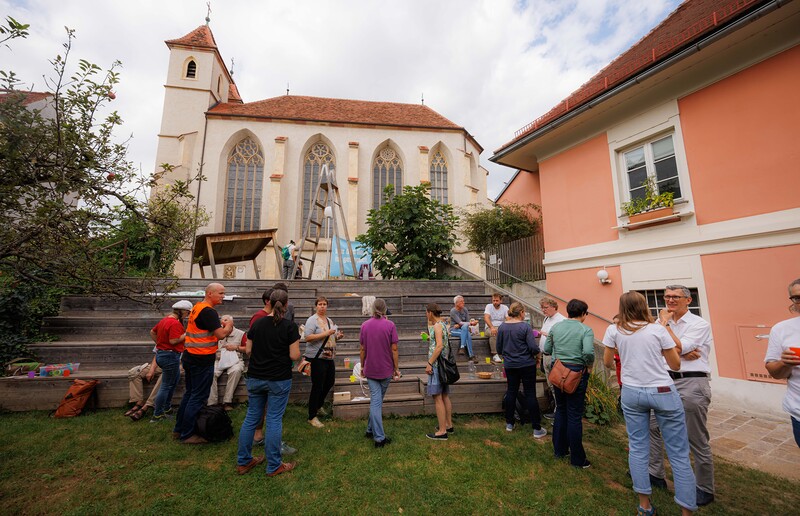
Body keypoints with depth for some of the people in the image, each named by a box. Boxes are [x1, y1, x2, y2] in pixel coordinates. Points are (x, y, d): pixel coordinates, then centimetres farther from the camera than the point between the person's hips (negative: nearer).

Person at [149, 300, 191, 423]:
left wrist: (159, 343, 21)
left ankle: (167, 407, 32)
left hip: (161, 354, 11)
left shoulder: (165, 320, 9)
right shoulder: (175, 323, -22)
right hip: (170, 356, -11)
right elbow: (173, 341, -27)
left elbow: (152, 332, 19)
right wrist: (186, 334, -16)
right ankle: (157, 415, 12)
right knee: (166, 386, 2)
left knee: (175, 379, 24)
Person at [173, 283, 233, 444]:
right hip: (202, 360, -10)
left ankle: (179, 429, 33)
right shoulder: (208, 311, -20)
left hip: (190, 358, 10)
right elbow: (221, 334, -24)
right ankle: (187, 435, 13)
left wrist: (223, 326, 3)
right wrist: (228, 326, -4)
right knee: (198, 398, 3)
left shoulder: (197, 307, 11)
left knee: (190, 393, 21)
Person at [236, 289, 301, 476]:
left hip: (255, 378, 5)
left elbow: (248, 350, 6)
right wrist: (297, 346, 5)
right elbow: (294, 356, -15)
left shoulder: (257, 323, 0)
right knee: (274, 420, 6)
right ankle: (273, 466, 19)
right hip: (279, 380, -4)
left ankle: (243, 462, 30)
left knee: (251, 418, 17)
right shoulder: (289, 326, -14)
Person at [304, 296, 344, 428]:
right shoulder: (312, 320, -11)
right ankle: (312, 417, 14)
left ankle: (319, 405, 42)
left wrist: (338, 336, 1)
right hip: (317, 358, -8)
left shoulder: (329, 321, 13)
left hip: (329, 357, 8)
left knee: (329, 382, 19)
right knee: (317, 386, 0)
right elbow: (308, 338, -22)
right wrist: (326, 334, -26)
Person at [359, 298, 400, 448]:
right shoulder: (390, 325, -11)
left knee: (375, 401, 7)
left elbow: (362, 349, 2)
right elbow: (394, 349, -10)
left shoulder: (365, 325, -3)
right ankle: (371, 429, 26)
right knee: (378, 400, 16)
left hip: (370, 369, 1)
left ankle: (379, 437, 11)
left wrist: (362, 366, 14)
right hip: (386, 369, -1)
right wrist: (396, 369, -1)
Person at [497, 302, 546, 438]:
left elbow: (499, 349, 5)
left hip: (510, 365, 4)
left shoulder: (502, 327, -1)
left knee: (511, 392, 14)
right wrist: (537, 355, 5)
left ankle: (509, 423, 23)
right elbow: (534, 348, -16)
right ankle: (537, 429, 13)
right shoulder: (525, 327, -14)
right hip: (527, 365, -4)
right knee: (530, 394, 5)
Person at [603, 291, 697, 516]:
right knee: (679, 453, 8)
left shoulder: (614, 330, -2)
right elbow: (675, 364, 5)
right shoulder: (657, 329, -2)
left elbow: (607, 362, 5)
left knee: (637, 449, 10)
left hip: (631, 393, 1)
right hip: (663, 392, -1)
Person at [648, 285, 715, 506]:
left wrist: (665, 323, -9)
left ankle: (706, 490, 26)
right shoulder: (662, 322, 9)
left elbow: (678, 347, -18)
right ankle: (656, 474, 30)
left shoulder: (700, 324, -6)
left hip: (691, 383, -6)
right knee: (652, 427, 13)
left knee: (697, 441, 6)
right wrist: (681, 353, -15)